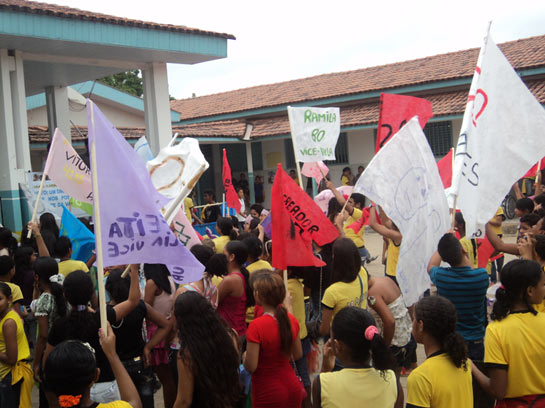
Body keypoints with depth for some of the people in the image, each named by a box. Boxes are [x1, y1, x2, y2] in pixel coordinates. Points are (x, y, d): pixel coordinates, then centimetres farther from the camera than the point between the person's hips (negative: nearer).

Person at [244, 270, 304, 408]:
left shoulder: (256, 326, -23)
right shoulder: (292, 320, -5)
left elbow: (251, 367, -20)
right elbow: (298, 355, 7)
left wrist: (244, 356, 0)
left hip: (268, 393, -5)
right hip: (293, 389, 5)